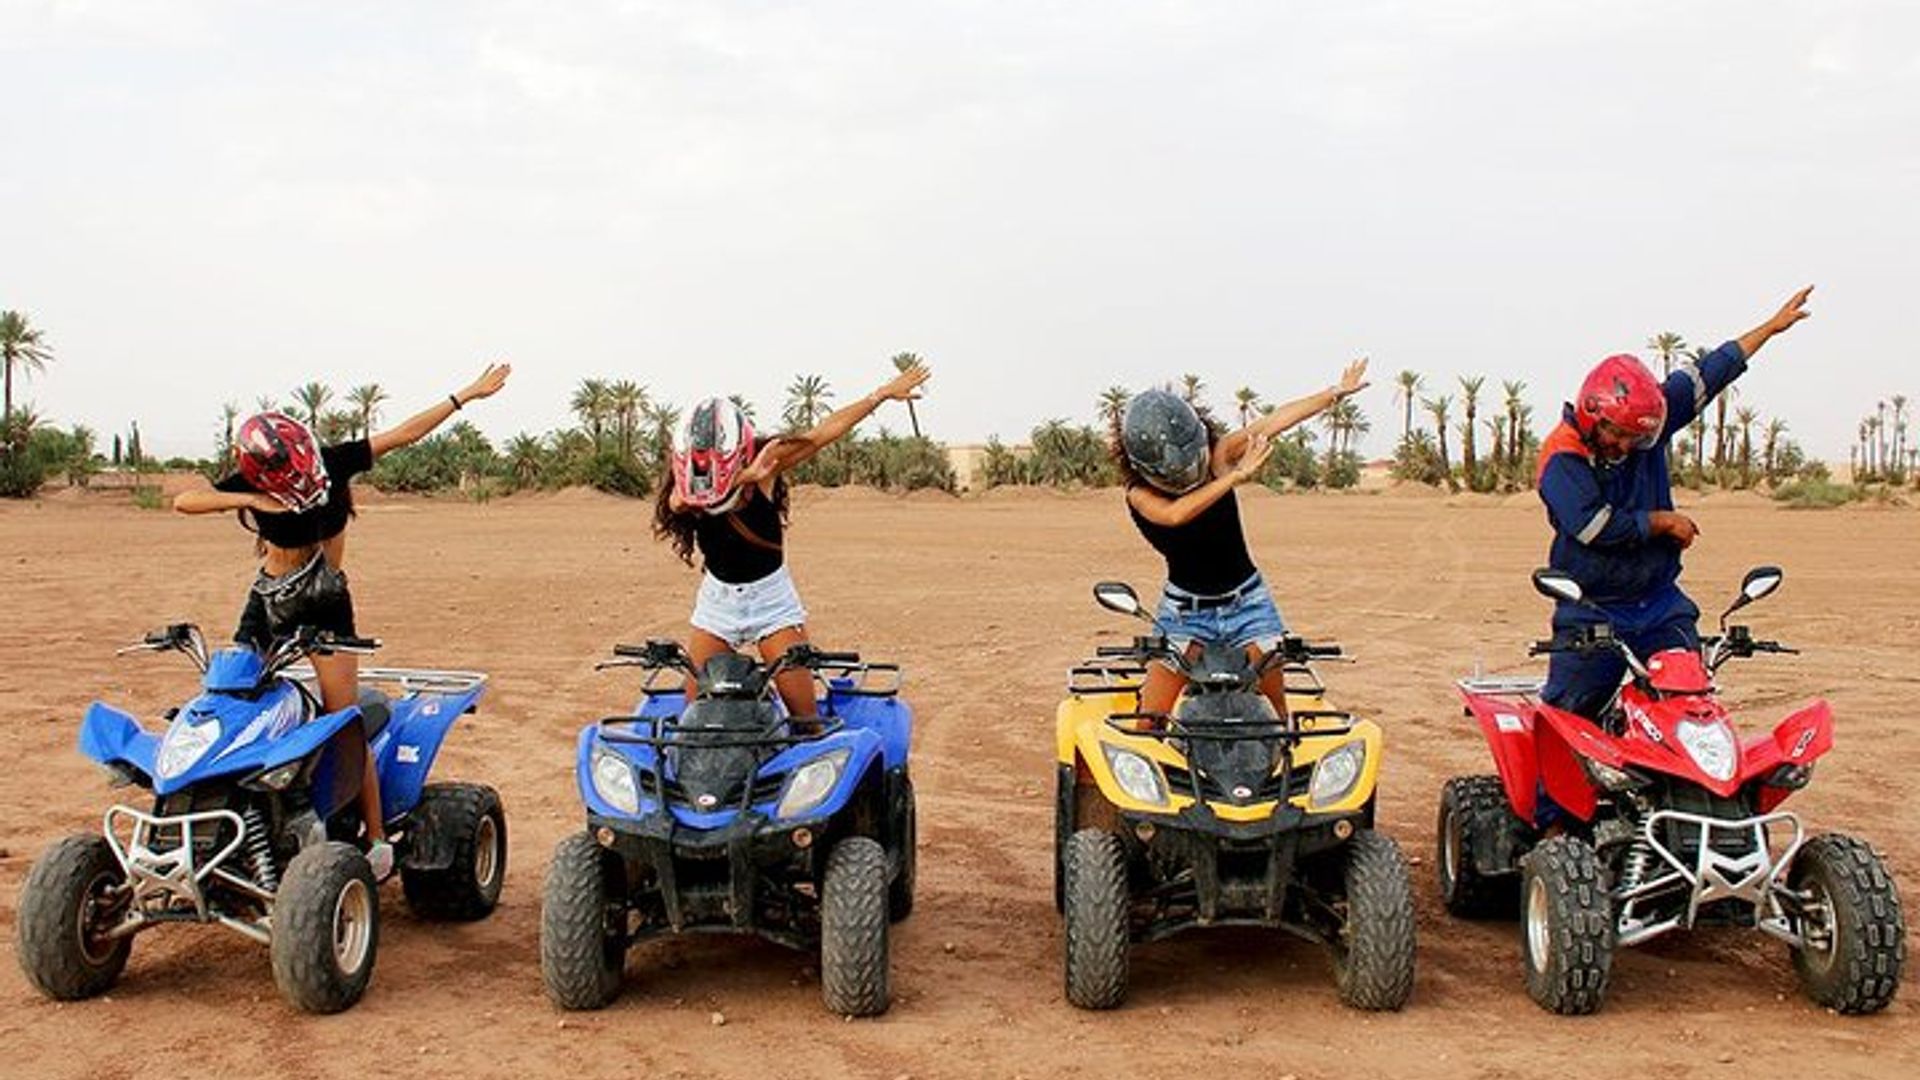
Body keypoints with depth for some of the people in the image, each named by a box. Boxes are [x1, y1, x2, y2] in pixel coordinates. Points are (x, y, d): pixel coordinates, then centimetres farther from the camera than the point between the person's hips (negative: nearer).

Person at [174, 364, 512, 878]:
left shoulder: (333, 462, -13)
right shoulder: (251, 484, -12)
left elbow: (405, 433, -10)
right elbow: (183, 501, -24)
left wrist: (467, 394, -10)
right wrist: (248, 500, -38)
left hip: (327, 605, -2)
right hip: (269, 602, 2)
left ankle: (377, 840, -7)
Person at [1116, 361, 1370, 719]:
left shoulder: (1216, 457, -8)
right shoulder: (1140, 495, -15)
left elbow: (1272, 423, -5)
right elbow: (1175, 515, -35)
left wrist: (1338, 391, -2)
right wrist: (1237, 476, -37)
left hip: (1247, 604, 2)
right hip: (1184, 611, -2)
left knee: (1275, 712, 2)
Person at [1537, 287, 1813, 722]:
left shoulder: (1650, 420, 4)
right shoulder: (1562, 458, -14)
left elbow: (1706, 376, 12)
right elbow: (1594, 525, -24)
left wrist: (1773, 326, 19)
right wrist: (1663, 521, -11)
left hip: (1661, 604, 6)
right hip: (1591, 612, -5)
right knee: (1568, 715, -9)